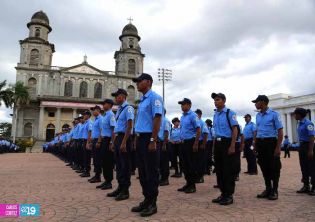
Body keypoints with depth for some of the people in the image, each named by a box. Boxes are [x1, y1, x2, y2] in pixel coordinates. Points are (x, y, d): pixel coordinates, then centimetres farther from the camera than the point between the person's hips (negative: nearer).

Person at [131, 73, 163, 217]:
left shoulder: (154, 97, -10)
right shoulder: (142, 100, 18)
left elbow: (157, 119, -18)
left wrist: (153, 141, -22)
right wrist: (138, 140, 17)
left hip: (149, 138, -9)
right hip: (140, 138, 10)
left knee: (151, 172, 0)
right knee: (142, 172, 14)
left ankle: (152, 204, 12)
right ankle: (146, 200, 27)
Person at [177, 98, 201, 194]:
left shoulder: (193, 116, -11)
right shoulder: (182, 117, 14)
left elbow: (198, 130, -15)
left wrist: (195, 144, -19)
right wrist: (181, 141, 14)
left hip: (191, 142, -8)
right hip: (183, 143, 8)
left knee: (192, 165, -1)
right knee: (185, 165, 12)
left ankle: (192, 185, 9)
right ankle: (188, 183, 22)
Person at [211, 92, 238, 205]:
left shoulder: (230, 113, -8)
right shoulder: (215, 114, 13)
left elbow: (235, 130, -12)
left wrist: (232, 146, -18)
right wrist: (215, 146, 13)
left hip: (227, 142, -7)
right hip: (218, 143, 7)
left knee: (228, 170, 0)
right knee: (219, 169, 11)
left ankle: (229, 195, 12)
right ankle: (223, 194, 23)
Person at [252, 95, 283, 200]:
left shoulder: (274, 114, -8)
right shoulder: (258, 116, 11)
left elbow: (280, 131, -10)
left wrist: (278, 147, -16)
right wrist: (255, 144, 13)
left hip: (271, 142, -6)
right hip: (260, 143, 6)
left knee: (274, 167, 3)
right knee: (264, 167, 11)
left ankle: (274, 191, 16)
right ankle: (268, 189, 24)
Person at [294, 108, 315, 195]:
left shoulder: (308, 123, -15)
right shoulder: (299, 123, 11)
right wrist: (300, 148, 16)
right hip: (302, 146, 9)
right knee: (304, 167, 13)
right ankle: (306, 186, 22)